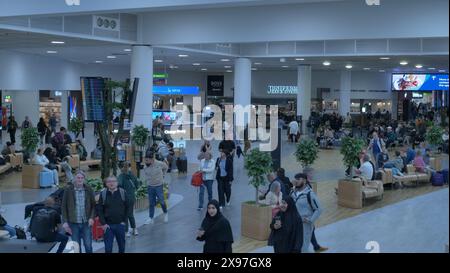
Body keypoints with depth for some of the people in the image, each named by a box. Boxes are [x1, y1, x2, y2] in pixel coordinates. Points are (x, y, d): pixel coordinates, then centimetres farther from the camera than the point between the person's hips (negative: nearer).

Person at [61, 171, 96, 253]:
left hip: (86, 223, 1)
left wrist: (92, 217, -8)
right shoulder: (68, 189, -1)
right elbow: (63, 206, 1)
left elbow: (93, 205, 6)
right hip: (73, 223, 0)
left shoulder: (88, 189, 2)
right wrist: (65, 221, -4)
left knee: (88, 245, 3)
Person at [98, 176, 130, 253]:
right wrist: (103, 223, -6)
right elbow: (99, 210, 1)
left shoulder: (122, 192, -1)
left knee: (122, 246, 12)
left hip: (120, 224, 1)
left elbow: (128, 208, 4)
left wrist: (125, 221, -2)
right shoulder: (103, 194, -1)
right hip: (108, 226, -1)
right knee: (108, 248, 1)